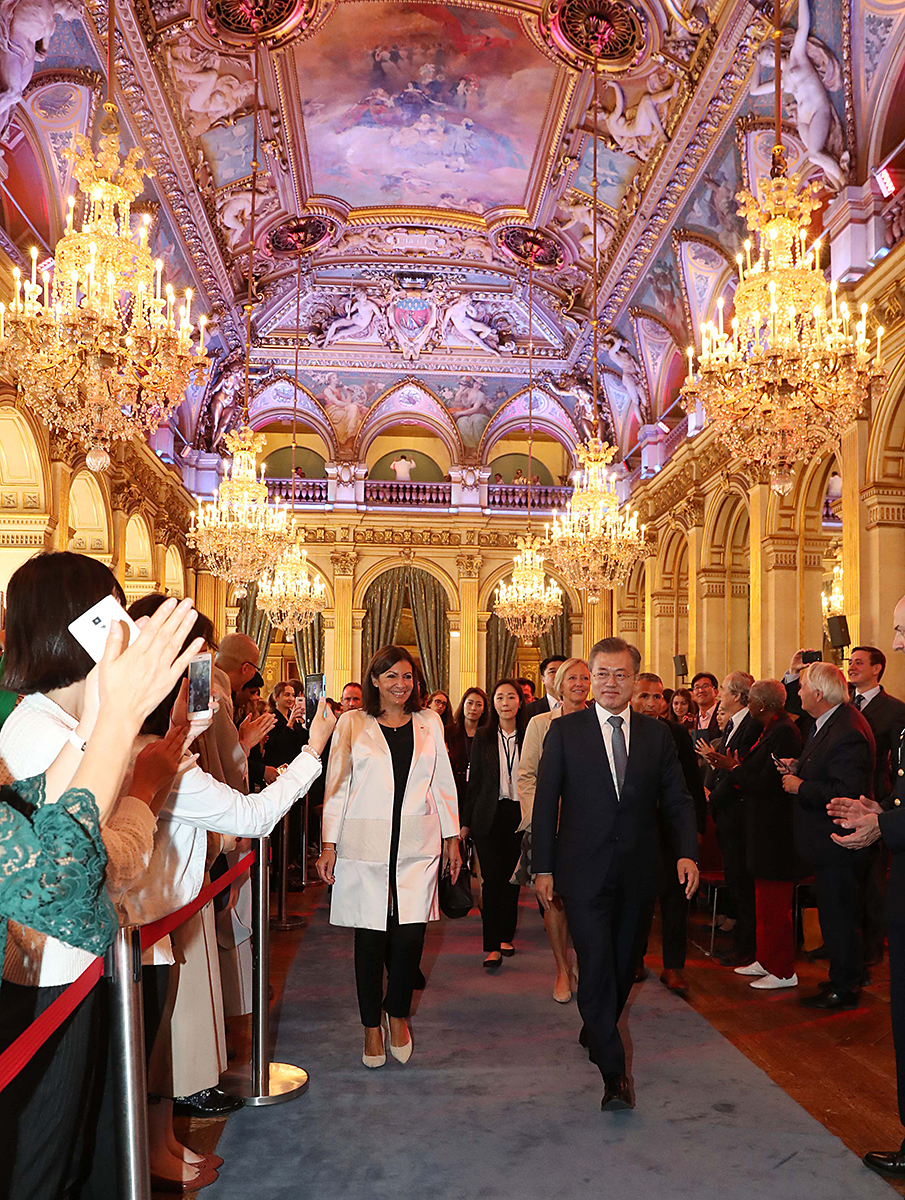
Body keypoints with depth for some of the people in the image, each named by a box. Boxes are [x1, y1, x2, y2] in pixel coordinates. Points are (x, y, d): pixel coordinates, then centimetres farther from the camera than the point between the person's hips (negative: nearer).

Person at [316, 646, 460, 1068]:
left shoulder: (429, 723, 10)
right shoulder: (353, 724, 3)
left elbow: (443, 783, 14)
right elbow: (337, 786, 3)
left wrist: (451, 838, 11)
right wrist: (329, 845, -1)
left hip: (417, 844, 2)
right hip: (365, 844, -1)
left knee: (410, 934, -4)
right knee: (370, 937, 3)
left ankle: (397, 1013, 21)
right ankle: (372, 1026, 21)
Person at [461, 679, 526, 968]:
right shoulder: (483, 737, 3)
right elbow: (474, 782, 6)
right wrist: (465, 822, 4)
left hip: (520, 815, 1)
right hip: (489, 815, -1)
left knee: (512, 878, 9)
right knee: (492, 878, -6)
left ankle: (506, 936, 24)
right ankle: (492, 946, -1)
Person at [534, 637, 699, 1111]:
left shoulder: (657, 734, 6)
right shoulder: (565, 731, -1)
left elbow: (677, 799, 7)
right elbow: (545, 802, 1)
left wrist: (687, 853, -8)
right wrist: (543, 867, -2)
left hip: (638, 871, 3)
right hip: (584, 871, -3)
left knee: (624, 964, 15)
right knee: (596, 966, -9)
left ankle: (595, 1033, 40)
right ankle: (614, 1072, -2)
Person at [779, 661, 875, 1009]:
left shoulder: (847, 733, -27)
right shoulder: (829, 721, 7)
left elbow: (845, 794, -30)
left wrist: (800, 787, -21)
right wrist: (800, 767, 5)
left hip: (838, 844, -11)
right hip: (830, 839, 11)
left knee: (840, 917, 3)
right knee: (834, 913, 21)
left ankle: (844, 988, 17)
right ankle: (843, 977, 34)